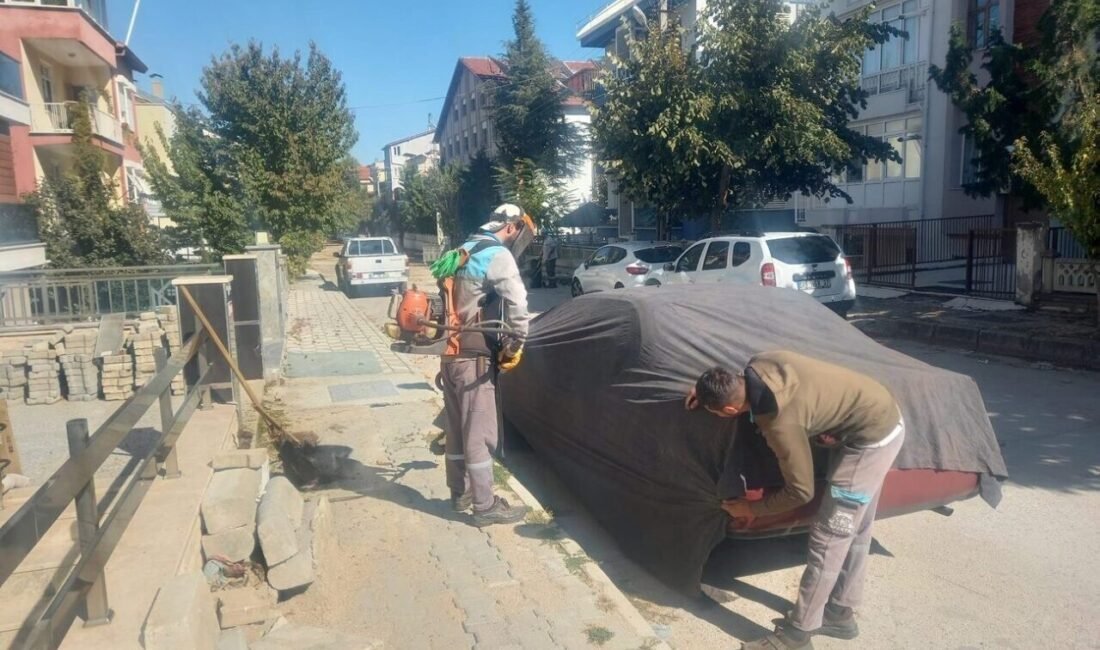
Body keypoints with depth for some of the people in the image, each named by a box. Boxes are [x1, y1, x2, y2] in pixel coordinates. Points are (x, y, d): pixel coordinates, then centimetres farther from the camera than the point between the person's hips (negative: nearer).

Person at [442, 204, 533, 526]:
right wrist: (515, 346, -11)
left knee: (456, 427, 17)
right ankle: (485, 506, 8)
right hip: (474, 355, -9)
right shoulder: (498, 255, -11)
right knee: (479, 432, -1)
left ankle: (460, 492, 30)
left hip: (451, 351, 9)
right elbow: (517, 305, -23)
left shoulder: (465, 251, 16)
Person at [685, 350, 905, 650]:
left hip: (872, 436, -9)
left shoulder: (780, 424, -32)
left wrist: (751, 508, -5)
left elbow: (800, 492, -19)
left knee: (827, 537, -3)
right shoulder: (758, 364, -12)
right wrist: (709, 389, 2)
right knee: (853, 528, 19)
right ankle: (839, 613, 33)